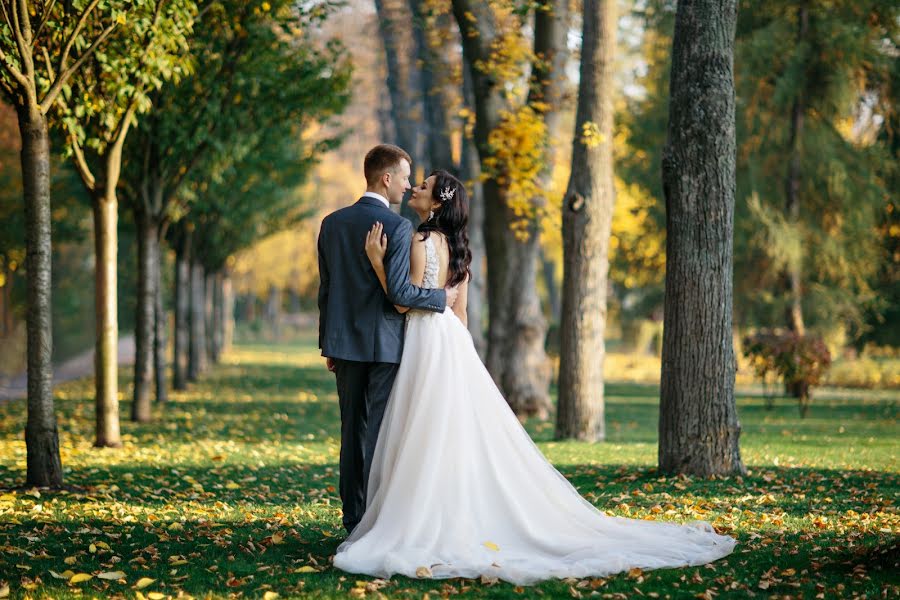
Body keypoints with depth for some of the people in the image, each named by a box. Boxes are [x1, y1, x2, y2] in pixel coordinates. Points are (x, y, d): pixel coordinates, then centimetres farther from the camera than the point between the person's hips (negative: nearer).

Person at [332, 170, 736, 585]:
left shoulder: (420, 241, -13)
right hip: (452, 340, 9)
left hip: (428, 343, -9)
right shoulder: (456, 245, 15)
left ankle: (427, 528, -6)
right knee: (466, 436, 8)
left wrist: (378, 260, -17)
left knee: (426, 442, -7)